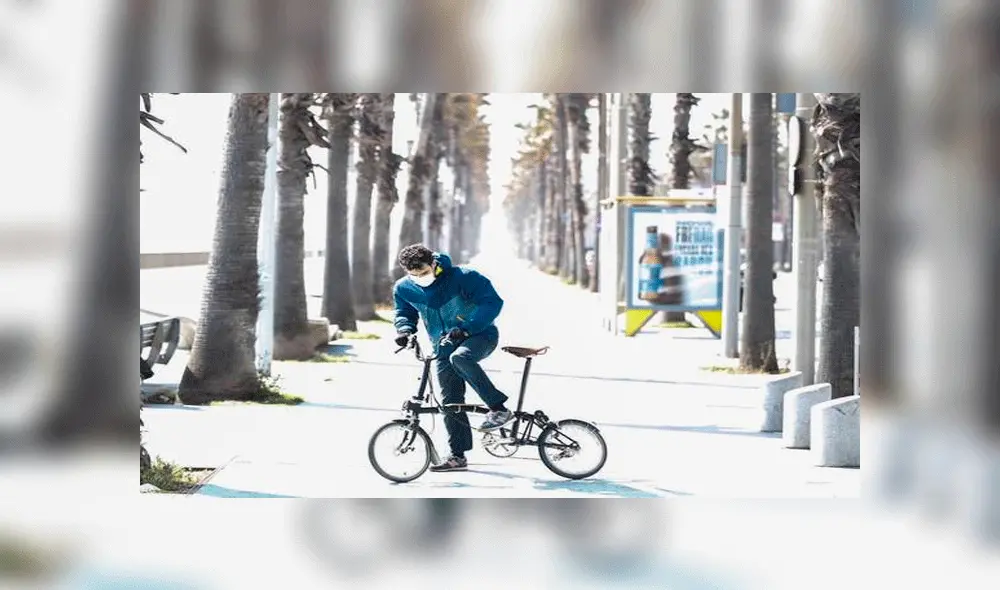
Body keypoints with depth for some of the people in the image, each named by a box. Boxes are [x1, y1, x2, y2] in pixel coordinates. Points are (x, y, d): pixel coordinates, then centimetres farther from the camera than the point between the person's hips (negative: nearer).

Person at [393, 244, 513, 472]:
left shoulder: (462, 277, -21)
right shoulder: (403, 289, -6)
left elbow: (492, 302, -23)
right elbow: (404, 313, 14)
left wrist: (466, 328, -33)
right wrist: (405, 329, -10)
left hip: (480, 334, -6)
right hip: (444, 346, 6)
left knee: (459, 357, -37)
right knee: (450, 401, 1)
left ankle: (499, 408, -29)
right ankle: (458, 456, 11)